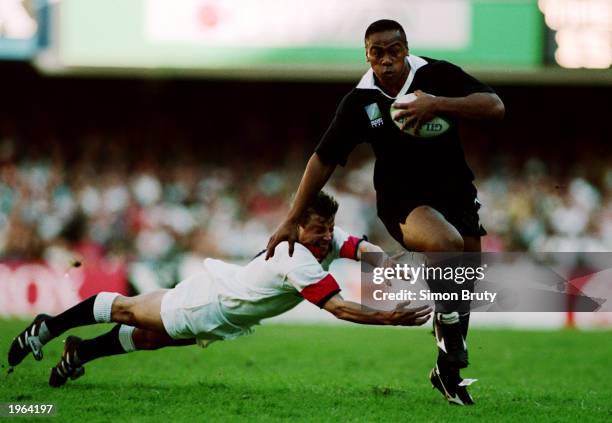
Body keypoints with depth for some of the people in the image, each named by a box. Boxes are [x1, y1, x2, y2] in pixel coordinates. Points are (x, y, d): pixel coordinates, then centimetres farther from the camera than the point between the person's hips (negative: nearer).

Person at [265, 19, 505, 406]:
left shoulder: (437, 75, -10)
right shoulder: (360, 100, -9)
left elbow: (495, 106, -18)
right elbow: (324, 160, -1)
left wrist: (437, 104, -31)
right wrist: (292, 221, 0)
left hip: (456, 190, 3)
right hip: (402, 199, -3)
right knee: (444, 243, -34)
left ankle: (449, 372, 27)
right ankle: (450, 350, -17)